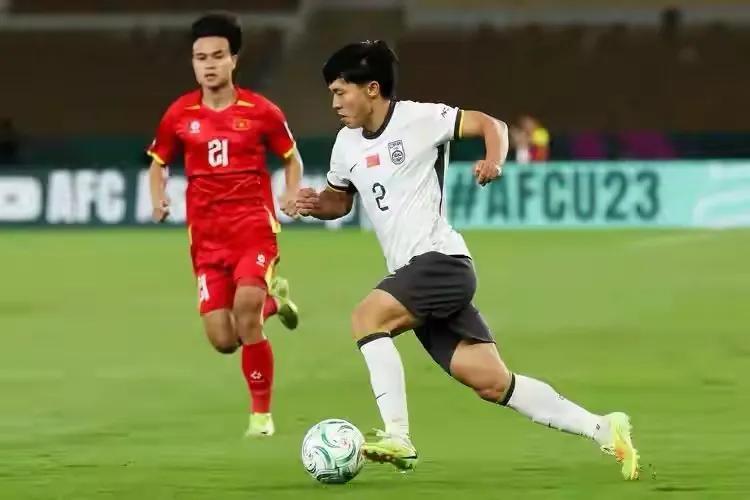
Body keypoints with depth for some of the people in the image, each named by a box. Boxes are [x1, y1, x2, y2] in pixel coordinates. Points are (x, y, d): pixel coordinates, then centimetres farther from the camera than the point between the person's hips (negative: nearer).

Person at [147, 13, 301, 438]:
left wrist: (292, 194, -6)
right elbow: (159, 161, 17)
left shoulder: (261, 111, -2)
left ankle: (262, 413, -9)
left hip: (255, 225, -3)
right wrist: (159, 198, -3)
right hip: (207, 236, 3)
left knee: (245, 304, -27)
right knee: (223, 340, -5)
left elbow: (292, 157, 12)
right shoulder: (180, 114, 2)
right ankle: (271, 300, 33)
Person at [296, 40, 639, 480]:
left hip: (441, 260, -7)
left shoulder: (418, 118, -7)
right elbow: (340, 200, 28)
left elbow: (491, 125, -4)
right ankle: (602, 430, 8)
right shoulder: (347, 144, 14)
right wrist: (316, 205, 6)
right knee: (493, 383, 1)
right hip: (414, 275, 7)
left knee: (366, 317, -24)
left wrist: (493, 162, -23)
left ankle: (398, 438, -24)